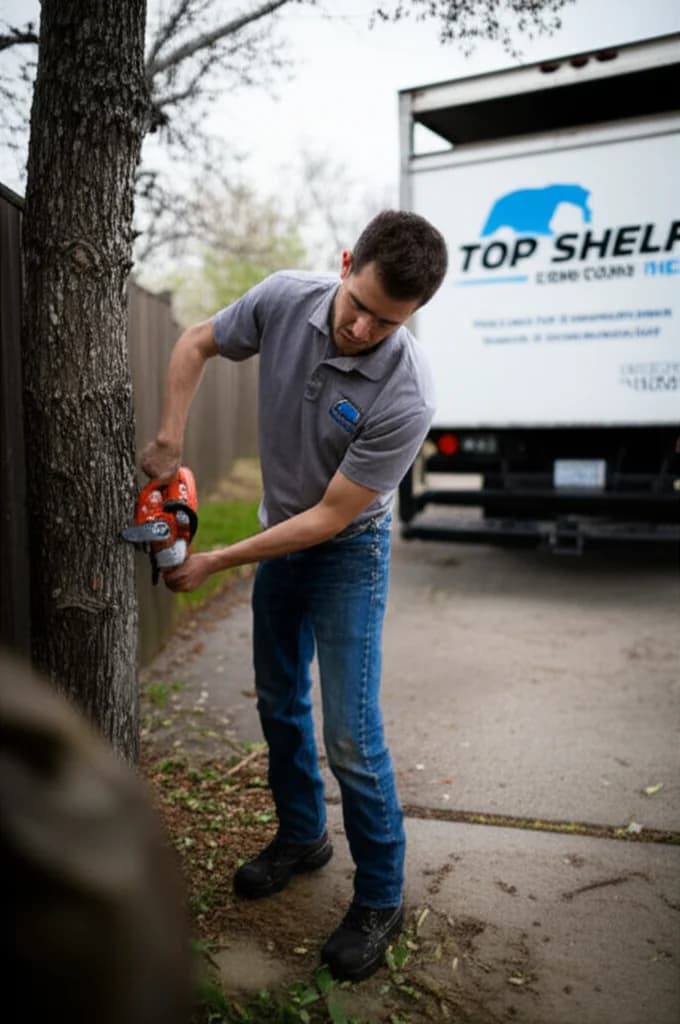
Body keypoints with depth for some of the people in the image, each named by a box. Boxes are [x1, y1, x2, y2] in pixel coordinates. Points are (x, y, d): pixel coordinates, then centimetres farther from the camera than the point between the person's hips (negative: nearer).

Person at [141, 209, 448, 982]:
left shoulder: (405, 397, -31)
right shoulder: (284, 298, -17)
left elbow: (331, 516, -25)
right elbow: (196, 345, 2)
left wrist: (215, 562, -20)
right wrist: (168, 440, -9)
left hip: (347, 551, -6)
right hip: (279, 534, 6)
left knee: (349, 734, -6)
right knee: (279, 702, 17)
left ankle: (380, 897, 15)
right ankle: (301, 836, 39)